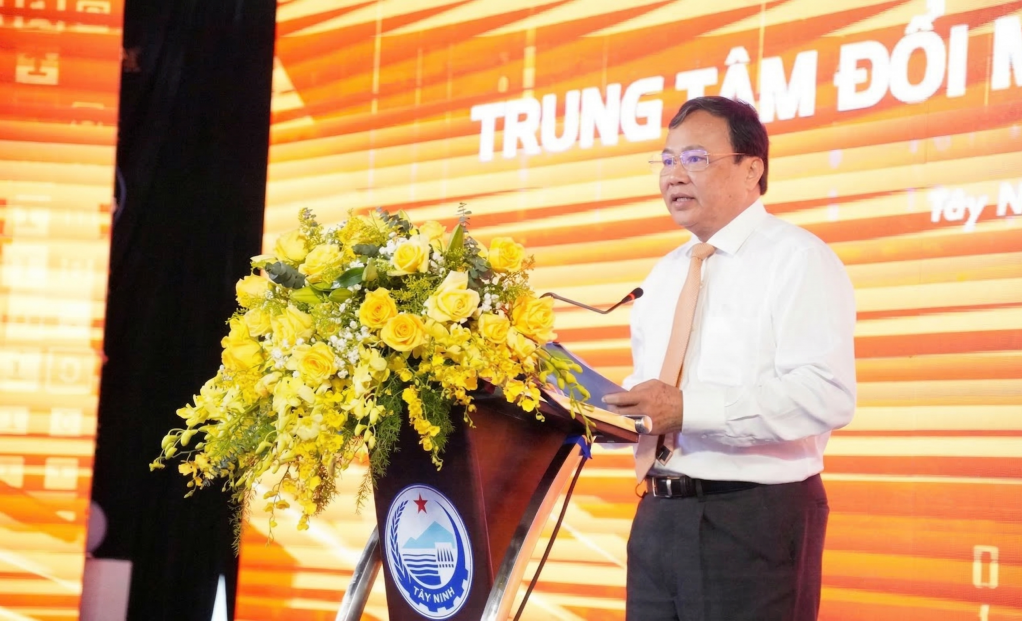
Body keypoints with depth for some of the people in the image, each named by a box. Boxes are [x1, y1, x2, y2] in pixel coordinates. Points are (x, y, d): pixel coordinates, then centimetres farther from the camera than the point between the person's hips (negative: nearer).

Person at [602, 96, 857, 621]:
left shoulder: (797, 260, -8)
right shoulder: (666, 274, 17)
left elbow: (825, 396, -20)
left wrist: (687, 408, -25)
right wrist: (616, 411, -1)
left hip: (753, 522, -7)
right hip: (658, 516, 7)